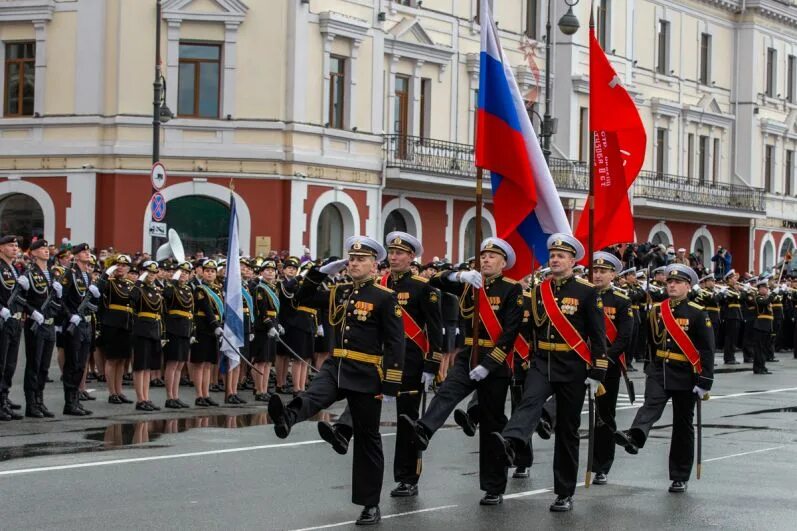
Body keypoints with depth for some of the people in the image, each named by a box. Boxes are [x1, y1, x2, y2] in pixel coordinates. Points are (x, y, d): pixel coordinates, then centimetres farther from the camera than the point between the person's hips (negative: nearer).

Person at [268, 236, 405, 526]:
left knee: (367, 439, 3)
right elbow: (303, 298, 19)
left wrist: (390, 386, -15)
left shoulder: (385, 297, -7)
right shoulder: (340, 292, 10)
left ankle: (370, 505, 10)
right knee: (312, 397, -29)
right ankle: (287, 418, -62)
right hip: (336, 366, 5)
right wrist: (322, 271, 5)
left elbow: (395, 344, -10)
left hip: (366, 375, -5)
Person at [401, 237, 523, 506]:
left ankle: (494, 488, 8)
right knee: (447, 392, -26)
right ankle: (423, 430, -52)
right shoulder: (469, 284, 9)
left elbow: (509, 332, -14)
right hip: (467, 358, 4)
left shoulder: (512, 290, -6)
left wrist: (488, 364, -21)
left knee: (492, 424, 1)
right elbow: (436, 282, -2)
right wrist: (459, 275, -21)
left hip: (495, 363, -4)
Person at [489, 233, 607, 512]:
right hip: (542, 363, 2)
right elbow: (530, 327, 14)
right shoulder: (539, 290, 8)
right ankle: (509, 444, -56)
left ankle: (565, 494, 10)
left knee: (567, 430, 3)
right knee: (530, 402, -27)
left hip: (573, 368, -2)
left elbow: (598, 335, -5)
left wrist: (597, 373, -9)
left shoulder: (587, 292, -4)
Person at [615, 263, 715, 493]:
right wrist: (648, 366, 18)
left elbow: (707, 350, -10)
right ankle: (634, 437, -51)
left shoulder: (697, 313, -7)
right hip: (659, 371, 3)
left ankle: (680, 478, 10)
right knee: (651, 405, -25)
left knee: (683, 426, 5)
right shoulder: (657, 310, 5)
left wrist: (704, 382, -15)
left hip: (685, 376, -3)